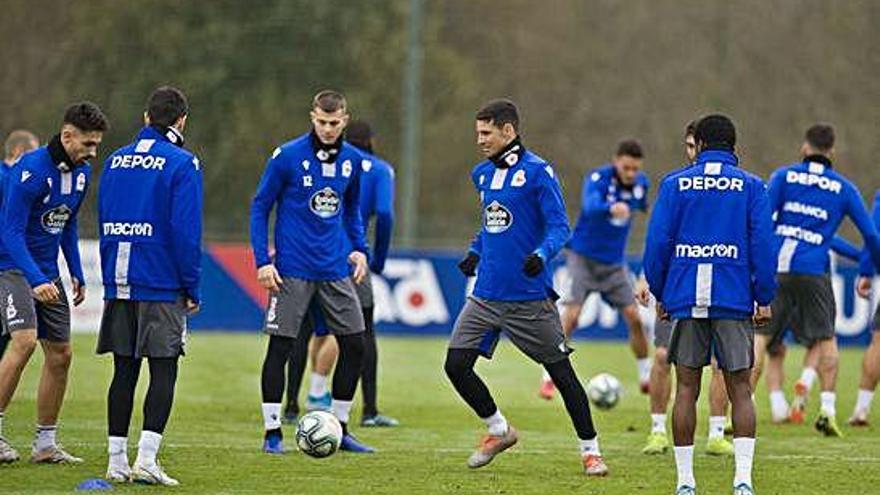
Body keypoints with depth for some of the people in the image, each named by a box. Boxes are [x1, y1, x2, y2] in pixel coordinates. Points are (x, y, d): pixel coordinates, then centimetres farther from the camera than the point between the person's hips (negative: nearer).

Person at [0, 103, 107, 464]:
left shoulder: (80, 173, 4)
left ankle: (45, 445, 13)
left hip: (47, 272, 8)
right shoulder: (31, 170, -21)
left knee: (60, 354, 5)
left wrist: (77, 274, 15)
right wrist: (36, 281, -34)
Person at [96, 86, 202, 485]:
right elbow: (186, 231, -13)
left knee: (124, 370, 10)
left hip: (118, 285, 5)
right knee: (164, 370, -2)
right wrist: (193, 288, -6)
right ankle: (146, 459, -13)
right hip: (161, 287, -5)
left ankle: (116, 461, 9)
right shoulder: (182, 164, -8)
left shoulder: (115, 161, 11)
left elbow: (104, 223, 15)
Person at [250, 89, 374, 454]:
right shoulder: (287, 157, -8)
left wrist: (359, 249, 8)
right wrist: (263, 261, -10)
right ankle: (272, 433, 5)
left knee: (354, 345, 2)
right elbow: (260, 208, -2)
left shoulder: (352, 160, 6)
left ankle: (339, 429, 15)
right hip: (293, 269, -5)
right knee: (280, 346, -4)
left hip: (335, 269, 5)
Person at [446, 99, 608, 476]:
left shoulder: (537, 172, -9)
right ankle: (499, 430, 19)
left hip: (530, 297, -6)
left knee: (561, 371, 1)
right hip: (487, 295, 6)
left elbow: (559, 226, -12)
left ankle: (590, 451, 14)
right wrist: (475, 254, 14)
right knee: (456, 365, -3)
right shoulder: (482, 174, 12)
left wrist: (542, 254, -29)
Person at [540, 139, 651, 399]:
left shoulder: (640, 183, -4)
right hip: (583, 257, -5)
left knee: (634, 317, -1)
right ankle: (549, 378, -6)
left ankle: (646, 377, 16)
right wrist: (611, 208, -63)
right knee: (571, 315, -15)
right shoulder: (598, 178, -22)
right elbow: (590, 206, -45)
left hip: (614, 262, 5)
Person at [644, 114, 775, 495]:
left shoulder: (675, 184, 5)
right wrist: (764, 299, 5)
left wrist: (659, 293, 12)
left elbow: (658, 242, 2)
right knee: (740, 389, 3)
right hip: (734, 301, -1)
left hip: (684, 299, 1)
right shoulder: (751, 186, 4)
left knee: (686, 388, 6)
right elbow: (762, 245, -1)